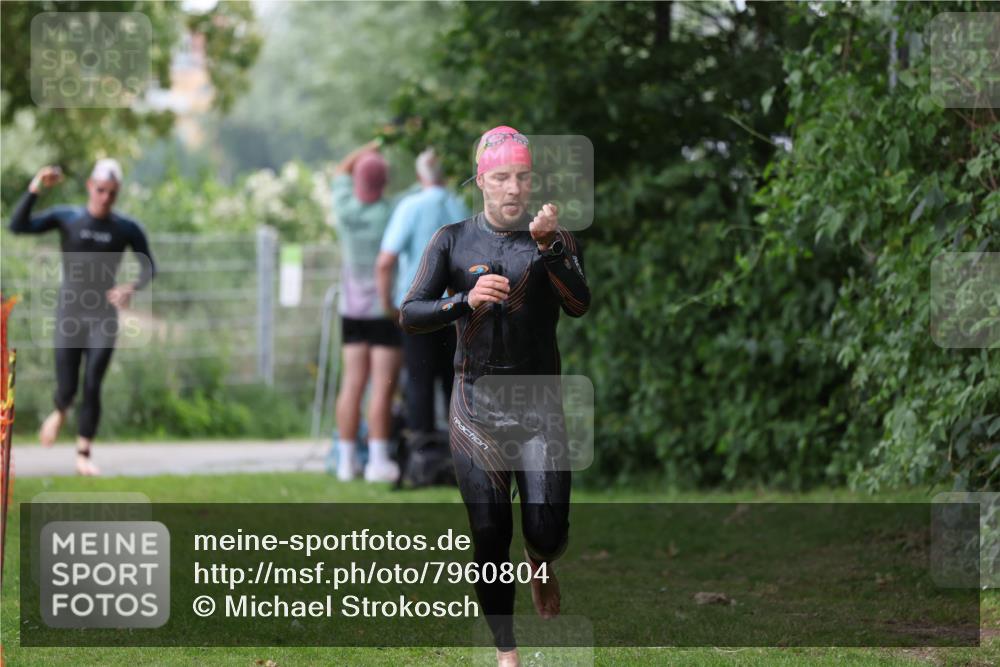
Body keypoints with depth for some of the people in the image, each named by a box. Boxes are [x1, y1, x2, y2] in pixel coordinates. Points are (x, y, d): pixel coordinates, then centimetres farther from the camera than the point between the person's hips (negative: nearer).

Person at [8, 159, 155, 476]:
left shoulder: (127, 229, -4)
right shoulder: (65, 218, -6)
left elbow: (149, 268, 8)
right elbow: (17, 226, -16)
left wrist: (132, 288, -14)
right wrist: (35, 188, -28)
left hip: (104, 318, 0)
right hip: (69, 315, 0)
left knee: (92, 387, -9)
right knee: (67, 388, 1)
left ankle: (83, 455, 2)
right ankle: (60, 412, 38)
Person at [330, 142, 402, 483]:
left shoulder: (346, 209, -3)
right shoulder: (390, 212, -15)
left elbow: (342, 171, 15)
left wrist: (375, 145, 15)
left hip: (353, 310, 5)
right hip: (387, 308, -5)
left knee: (352, 384, 5)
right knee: (383, 387, -5)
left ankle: (346, 460, 5)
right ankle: (378, 461, -8)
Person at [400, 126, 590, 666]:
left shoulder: (556, 241, 3)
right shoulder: (453, 242, 3)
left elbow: (579, 306, -15)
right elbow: (409, 316, -4)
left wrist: (548, 246, -29)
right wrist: (465, 301, -21)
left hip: (539, 408, 0)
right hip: (475, 410, 0)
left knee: (547, 530, -12)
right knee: (490, 537, -3)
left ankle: (541, 569, 25)